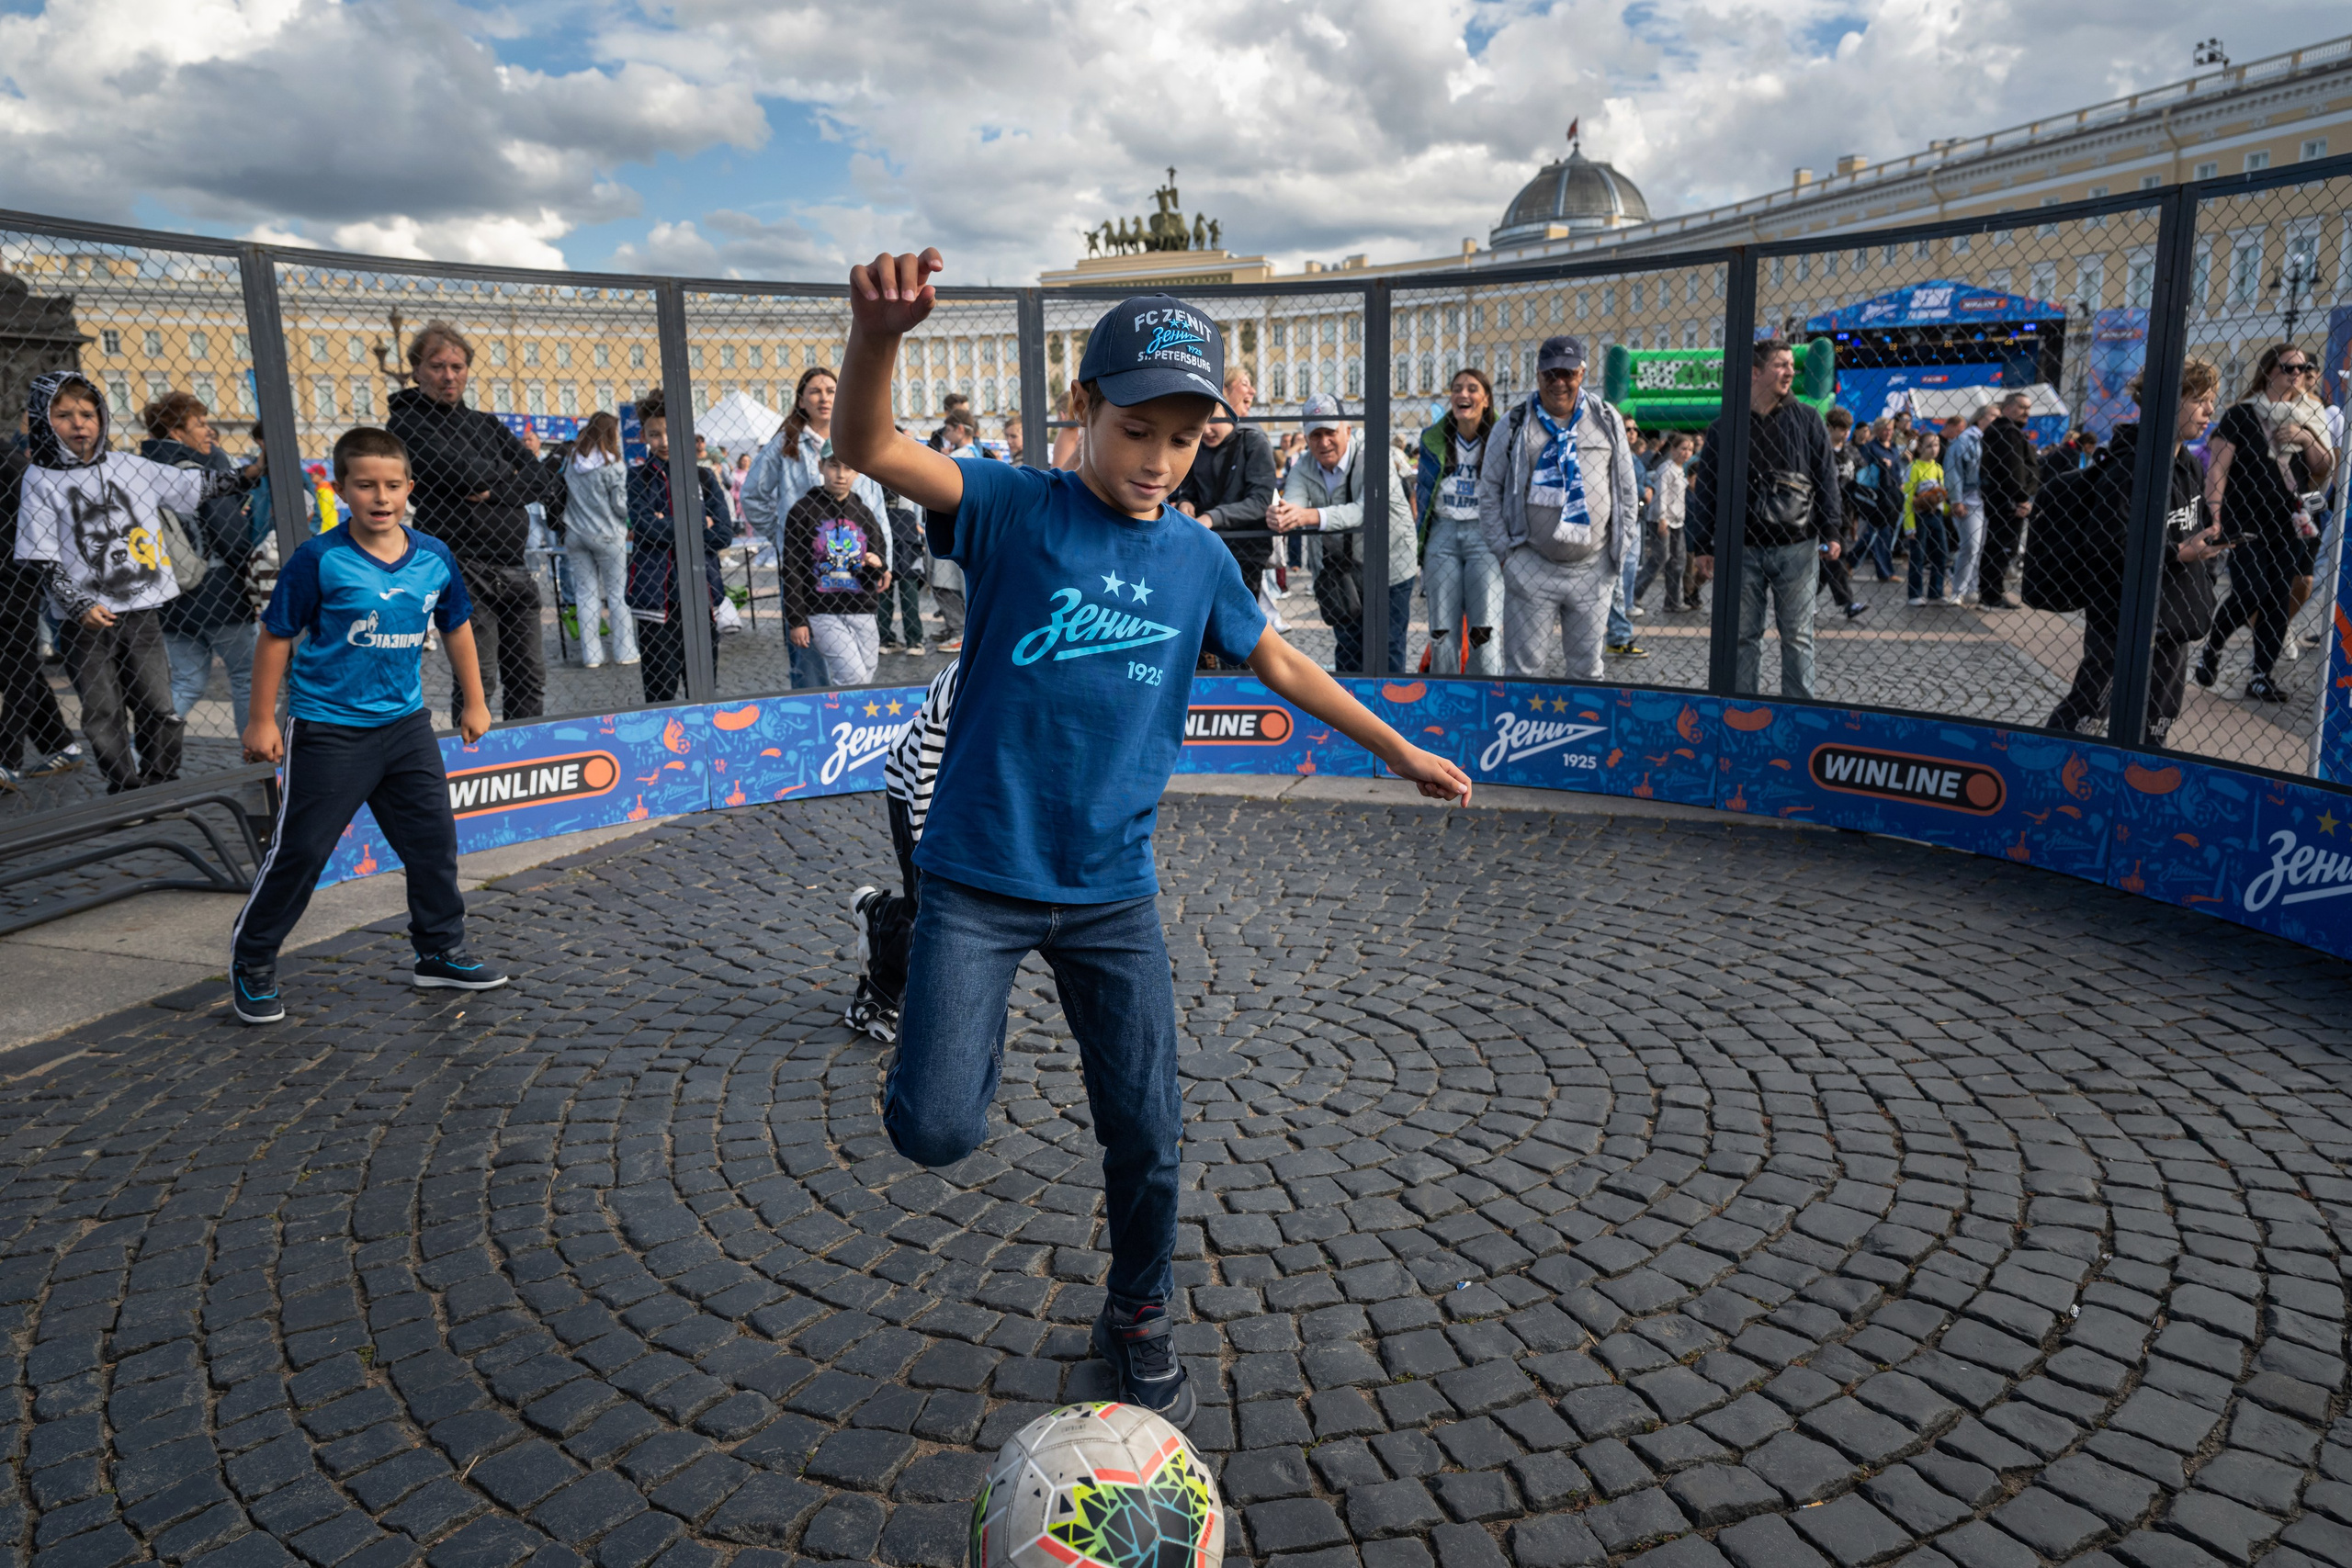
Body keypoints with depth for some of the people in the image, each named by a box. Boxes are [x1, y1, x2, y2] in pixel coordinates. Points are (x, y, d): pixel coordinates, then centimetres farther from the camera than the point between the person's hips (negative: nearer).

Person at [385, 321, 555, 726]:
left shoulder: (487, 423, 19)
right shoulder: (407, 423, 0)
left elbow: (543, 483, 8)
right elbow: (469, 476, -14)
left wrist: (492, 487, -7)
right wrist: (513, 473, 3)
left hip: (514, 567, 6)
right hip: (462, 568, -6)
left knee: (530, 679, 8)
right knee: (478, 684, -9)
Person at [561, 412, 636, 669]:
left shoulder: (572, 462, 4)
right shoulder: (613, 466, -12)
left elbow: (564, 494, 7)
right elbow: (621, 505, -11)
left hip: (575, 533, 5)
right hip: (607, 535, -5)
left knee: (585, 593, 6)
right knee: (617, 593, 5)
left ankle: (591, 654, 7)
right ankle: (624, 651, 7)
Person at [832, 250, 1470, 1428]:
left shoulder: (1197, 557, 5)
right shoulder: (1017, 510, -8)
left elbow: (1276, 661, 21)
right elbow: (868, 449, -24)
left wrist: (1396, 748, 26)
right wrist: (876, 335, -45)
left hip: (1112, 892, 4)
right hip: (978, 876, -3)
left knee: (1146, 1134, 9)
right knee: (936, 1133, -13)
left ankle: (1138, 1322, 35)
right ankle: (935, 1052, 24)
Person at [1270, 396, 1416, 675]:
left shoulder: (1373, 459, -23)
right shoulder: (1303, 469, -6)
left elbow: (1367, 511, -38)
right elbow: (1292, 501, -24)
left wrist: (1310, 517, -52)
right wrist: (1279, 516, -51)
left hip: (1389, 569, -5)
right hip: (1343, 571, 5)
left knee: (1386, 650, -2)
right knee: (1348, 648, 13)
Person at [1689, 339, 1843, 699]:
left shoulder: (1807, 420, 7)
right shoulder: (1724, 426, 7)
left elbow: (1826, 478, 6)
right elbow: (1704, 488, 9)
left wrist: (1831, 531, -3)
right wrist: (1703, 544, 4)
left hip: (1796, 546, 0)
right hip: (1742, 548, 1)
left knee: (1797, 635, 3)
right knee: (1743, 635, 5)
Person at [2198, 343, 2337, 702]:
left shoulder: (2303, 420, 14)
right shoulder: (2242, 415, -2)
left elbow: (2324, 470, 13)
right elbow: (2217, 467, -9)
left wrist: (2308, 440, -6)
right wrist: (2213, 517, -19)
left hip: (2286, 523, 5)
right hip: (2244, 521, -5)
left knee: (2279, 601, 0)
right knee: (2251, 592, -18)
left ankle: (2261, 676, 6)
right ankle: (2211, 651, 6)